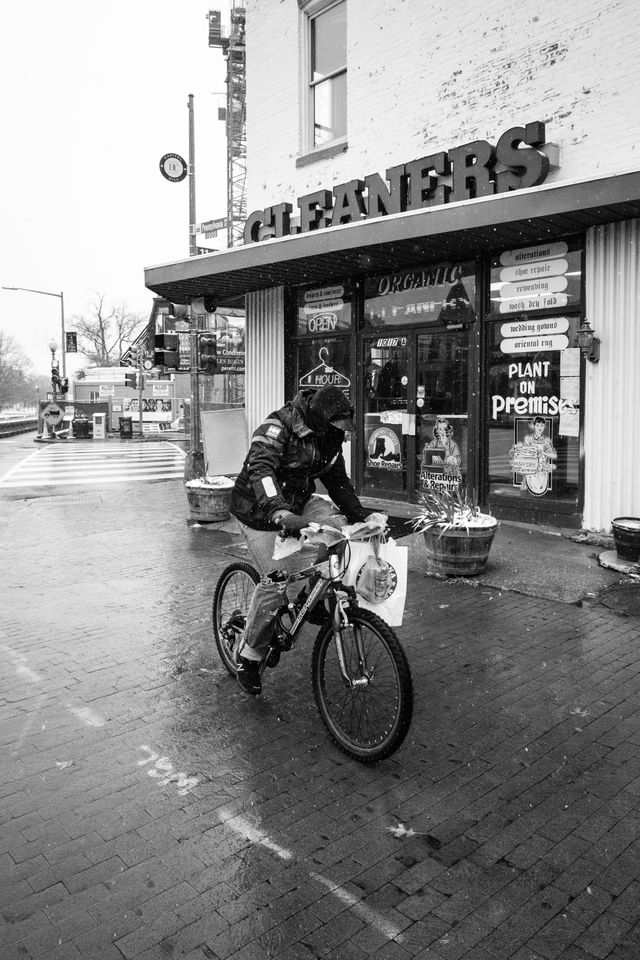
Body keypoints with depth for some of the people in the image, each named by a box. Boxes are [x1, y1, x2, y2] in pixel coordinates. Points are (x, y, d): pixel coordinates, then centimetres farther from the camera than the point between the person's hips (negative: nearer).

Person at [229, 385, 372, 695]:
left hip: (298, 503, 7)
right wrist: (280, 513, -55)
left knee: (339, 524, -20)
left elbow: (338, 480, 11)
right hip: (261, 509, -7)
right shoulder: (278, 426, -25)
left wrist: (359, 513, 0)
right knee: (276, 579, -15)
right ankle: (249, 656, 3)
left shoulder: (329, 437, -1)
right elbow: (261, 469, -41)